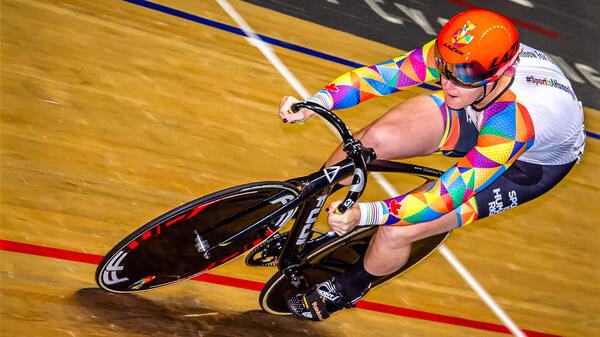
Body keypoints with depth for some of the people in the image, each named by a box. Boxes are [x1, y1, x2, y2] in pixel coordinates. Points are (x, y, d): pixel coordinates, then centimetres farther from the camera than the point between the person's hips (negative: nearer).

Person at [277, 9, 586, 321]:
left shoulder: (517, 120, -45)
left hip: (534, 162, -5)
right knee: (379, 138, -23)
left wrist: (365, 214, -50)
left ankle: (346, 290, 16)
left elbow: (451, 194, -42)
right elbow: (383, 74, -26)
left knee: (396, 232, -17)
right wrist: (312, 104, -38)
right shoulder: (453, 56, -32)